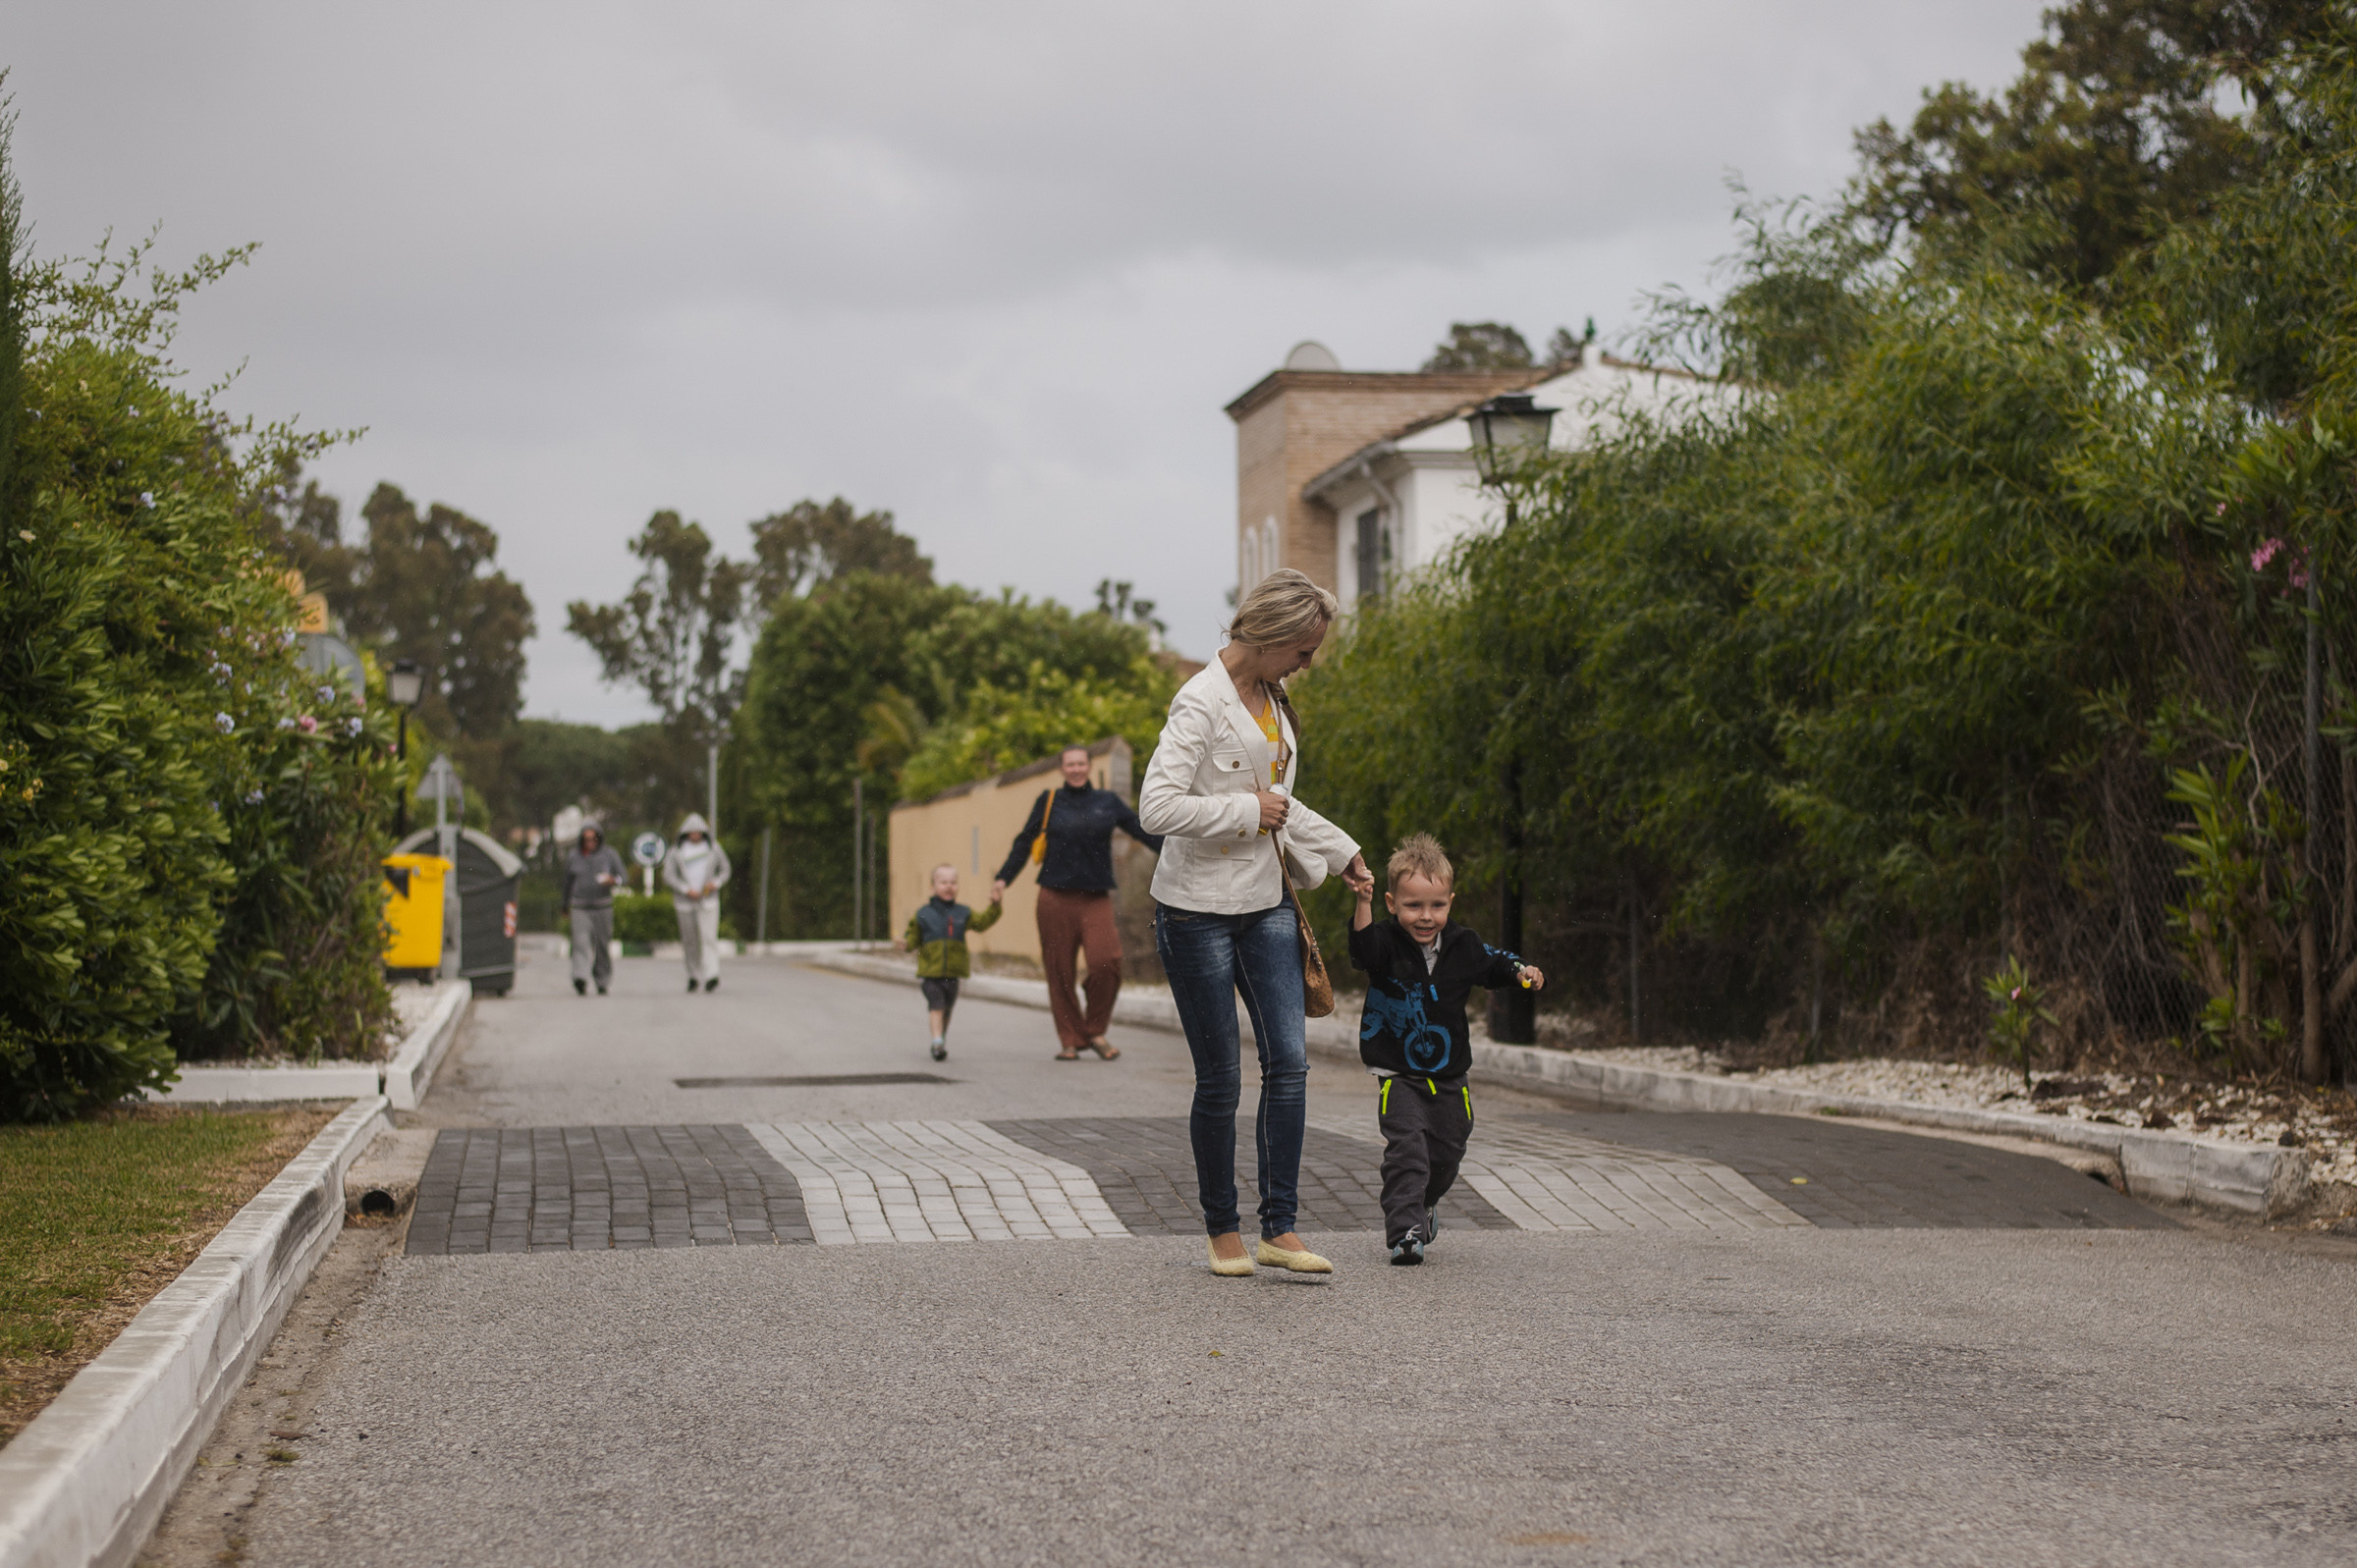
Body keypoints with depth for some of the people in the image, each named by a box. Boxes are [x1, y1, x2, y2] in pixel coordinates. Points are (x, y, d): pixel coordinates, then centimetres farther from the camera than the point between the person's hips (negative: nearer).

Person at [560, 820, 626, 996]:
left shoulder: (609, 854, 1)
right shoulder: (573, 857, 6)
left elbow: (623, 875, 0)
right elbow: (567, 882, 19)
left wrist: (613, 880, -23)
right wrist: (564, 904, 28)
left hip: (602, 905, 0)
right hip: (580, 907, 0)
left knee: (603, 945, 5)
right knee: (581, 943, -15)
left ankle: (602, 980, 20)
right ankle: (580, 979, -27)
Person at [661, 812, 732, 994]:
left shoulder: (714, 847, 6)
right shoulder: (677, 850, 2)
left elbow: (725, 870, 12)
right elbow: (668, 875, -3)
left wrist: (716, 882, -9)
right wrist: (686, 889, -16)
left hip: (708, 901, -1)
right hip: (685, 902, 1)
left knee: (709, 937, -14)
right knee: (689, 940, 6)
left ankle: (711, 976, -24)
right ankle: (693, 976, 20)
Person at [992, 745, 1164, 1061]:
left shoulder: (1108, 803, 12)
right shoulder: (1049, 802, 10)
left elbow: (1144, 832, 13)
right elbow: (1024, 842, 13)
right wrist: (1003, 879, 6)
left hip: (1096, 899, 0)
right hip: (1056, 898, 0)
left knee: (1106, 961, -18)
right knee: (1059, 970, -1)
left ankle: (1096, 1031, 1)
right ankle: (1070, 1040, 9)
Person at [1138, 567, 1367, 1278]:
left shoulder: (1272, 701, 11)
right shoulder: (1202, 703, -15)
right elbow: (1157, 807, -24)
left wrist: (1341, 852, 26)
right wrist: (1246, 810, -18)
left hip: (1264, 906, 7)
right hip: (1198, 910, -7)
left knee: (1289, 1060, -4)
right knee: (1220, 1079, 0)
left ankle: (1280, 1230, -1)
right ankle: (1222, 1231, 14)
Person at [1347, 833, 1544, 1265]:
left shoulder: (1463, 946, 0)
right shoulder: (1387, 946, -12)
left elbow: (1495, 965, 15)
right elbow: (1364, 946, -34)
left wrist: (1522, 973, -5)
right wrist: (1363, 905, -50)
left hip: (1449, 1075, 4)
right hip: (1398, 1075, -4)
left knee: (1446, 1153, 14)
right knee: (1406, 1148, -19)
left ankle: (1422, 1205, 42)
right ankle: (1403, 1230, -17)